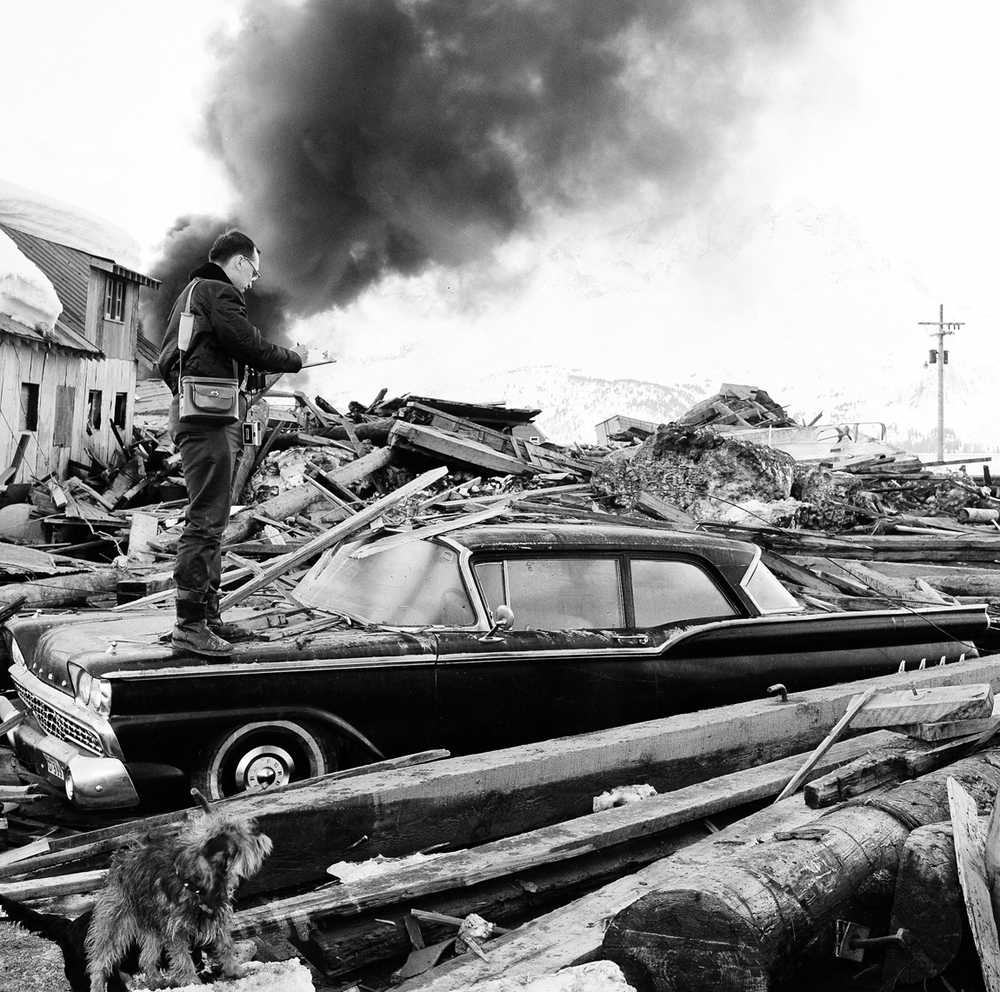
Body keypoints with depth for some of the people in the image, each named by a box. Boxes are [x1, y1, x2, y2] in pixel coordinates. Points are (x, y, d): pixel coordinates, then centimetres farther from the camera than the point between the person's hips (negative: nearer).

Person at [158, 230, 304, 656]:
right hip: (209, 416, -11)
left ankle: (207, 613, 19)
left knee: (209, 518, 14)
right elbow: (250, 346, -14)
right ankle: (189, 624, -11)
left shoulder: (191, 292, 25)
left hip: (190, 411, 11)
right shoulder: (220, 293, -6)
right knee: (207, 518, -12)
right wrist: (294, 359, 4)